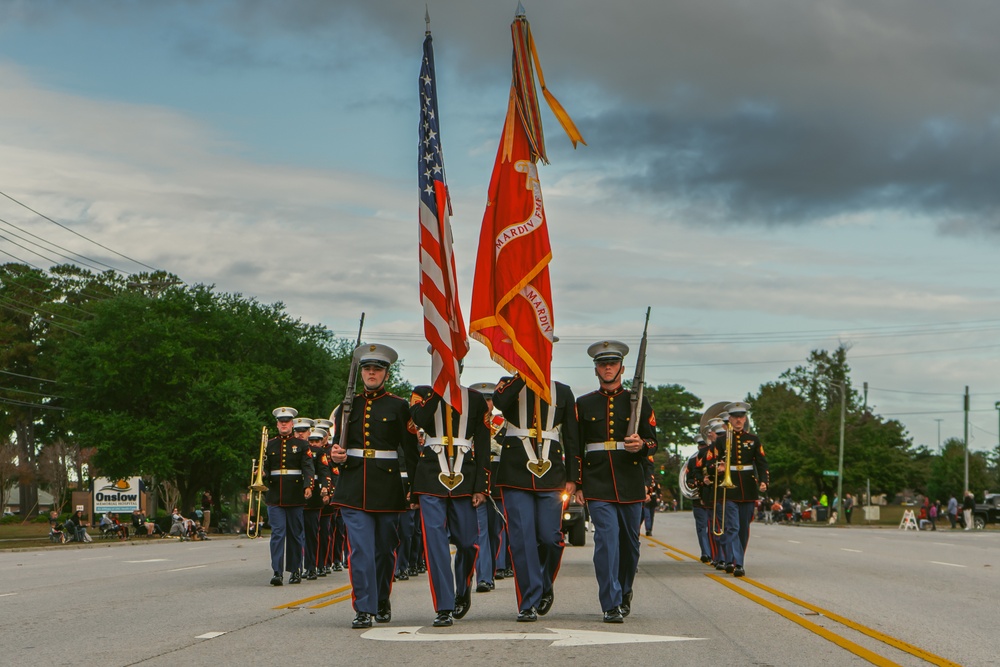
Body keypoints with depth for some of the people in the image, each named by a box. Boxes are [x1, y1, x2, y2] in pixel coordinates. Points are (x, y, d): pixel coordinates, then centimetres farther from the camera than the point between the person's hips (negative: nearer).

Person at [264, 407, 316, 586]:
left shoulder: (301, 444, 5)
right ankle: (277, 572, -13)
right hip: (275, 496, 1)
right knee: (277, 533, -8)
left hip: (295, 496, -1)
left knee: (296, 534, 6)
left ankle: (295, 571, 15)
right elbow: (265, 468, 14)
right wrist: (262, 477, -8)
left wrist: (308, 486, -20)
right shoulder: (270, 445, 11)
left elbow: (308, 467, -4)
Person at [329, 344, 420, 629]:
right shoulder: (348, 405, 11)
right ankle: (364, 609, -8)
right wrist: (336, 455, -7)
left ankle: (382, 602, 27)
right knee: (360, 549, -8)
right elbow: (338, 442, 17)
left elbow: (410, 450, 1)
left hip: (387, 486, -1)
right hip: (353, 488, 1)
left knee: (385, 549, 8)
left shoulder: (398, 407, 4)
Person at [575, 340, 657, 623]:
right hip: (597, 484, -1)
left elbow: (653, 441, 9)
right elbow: (575, 447, 11)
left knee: (630, 541, 9)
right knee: (607, 538, -13)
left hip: (630, 481, 1)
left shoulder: (637, 401, 8)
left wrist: (641, 444, -15)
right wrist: (578, 485, 5)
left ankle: (624, 592, 32)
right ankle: (612, 605, -14)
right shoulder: (583, 404, 9)